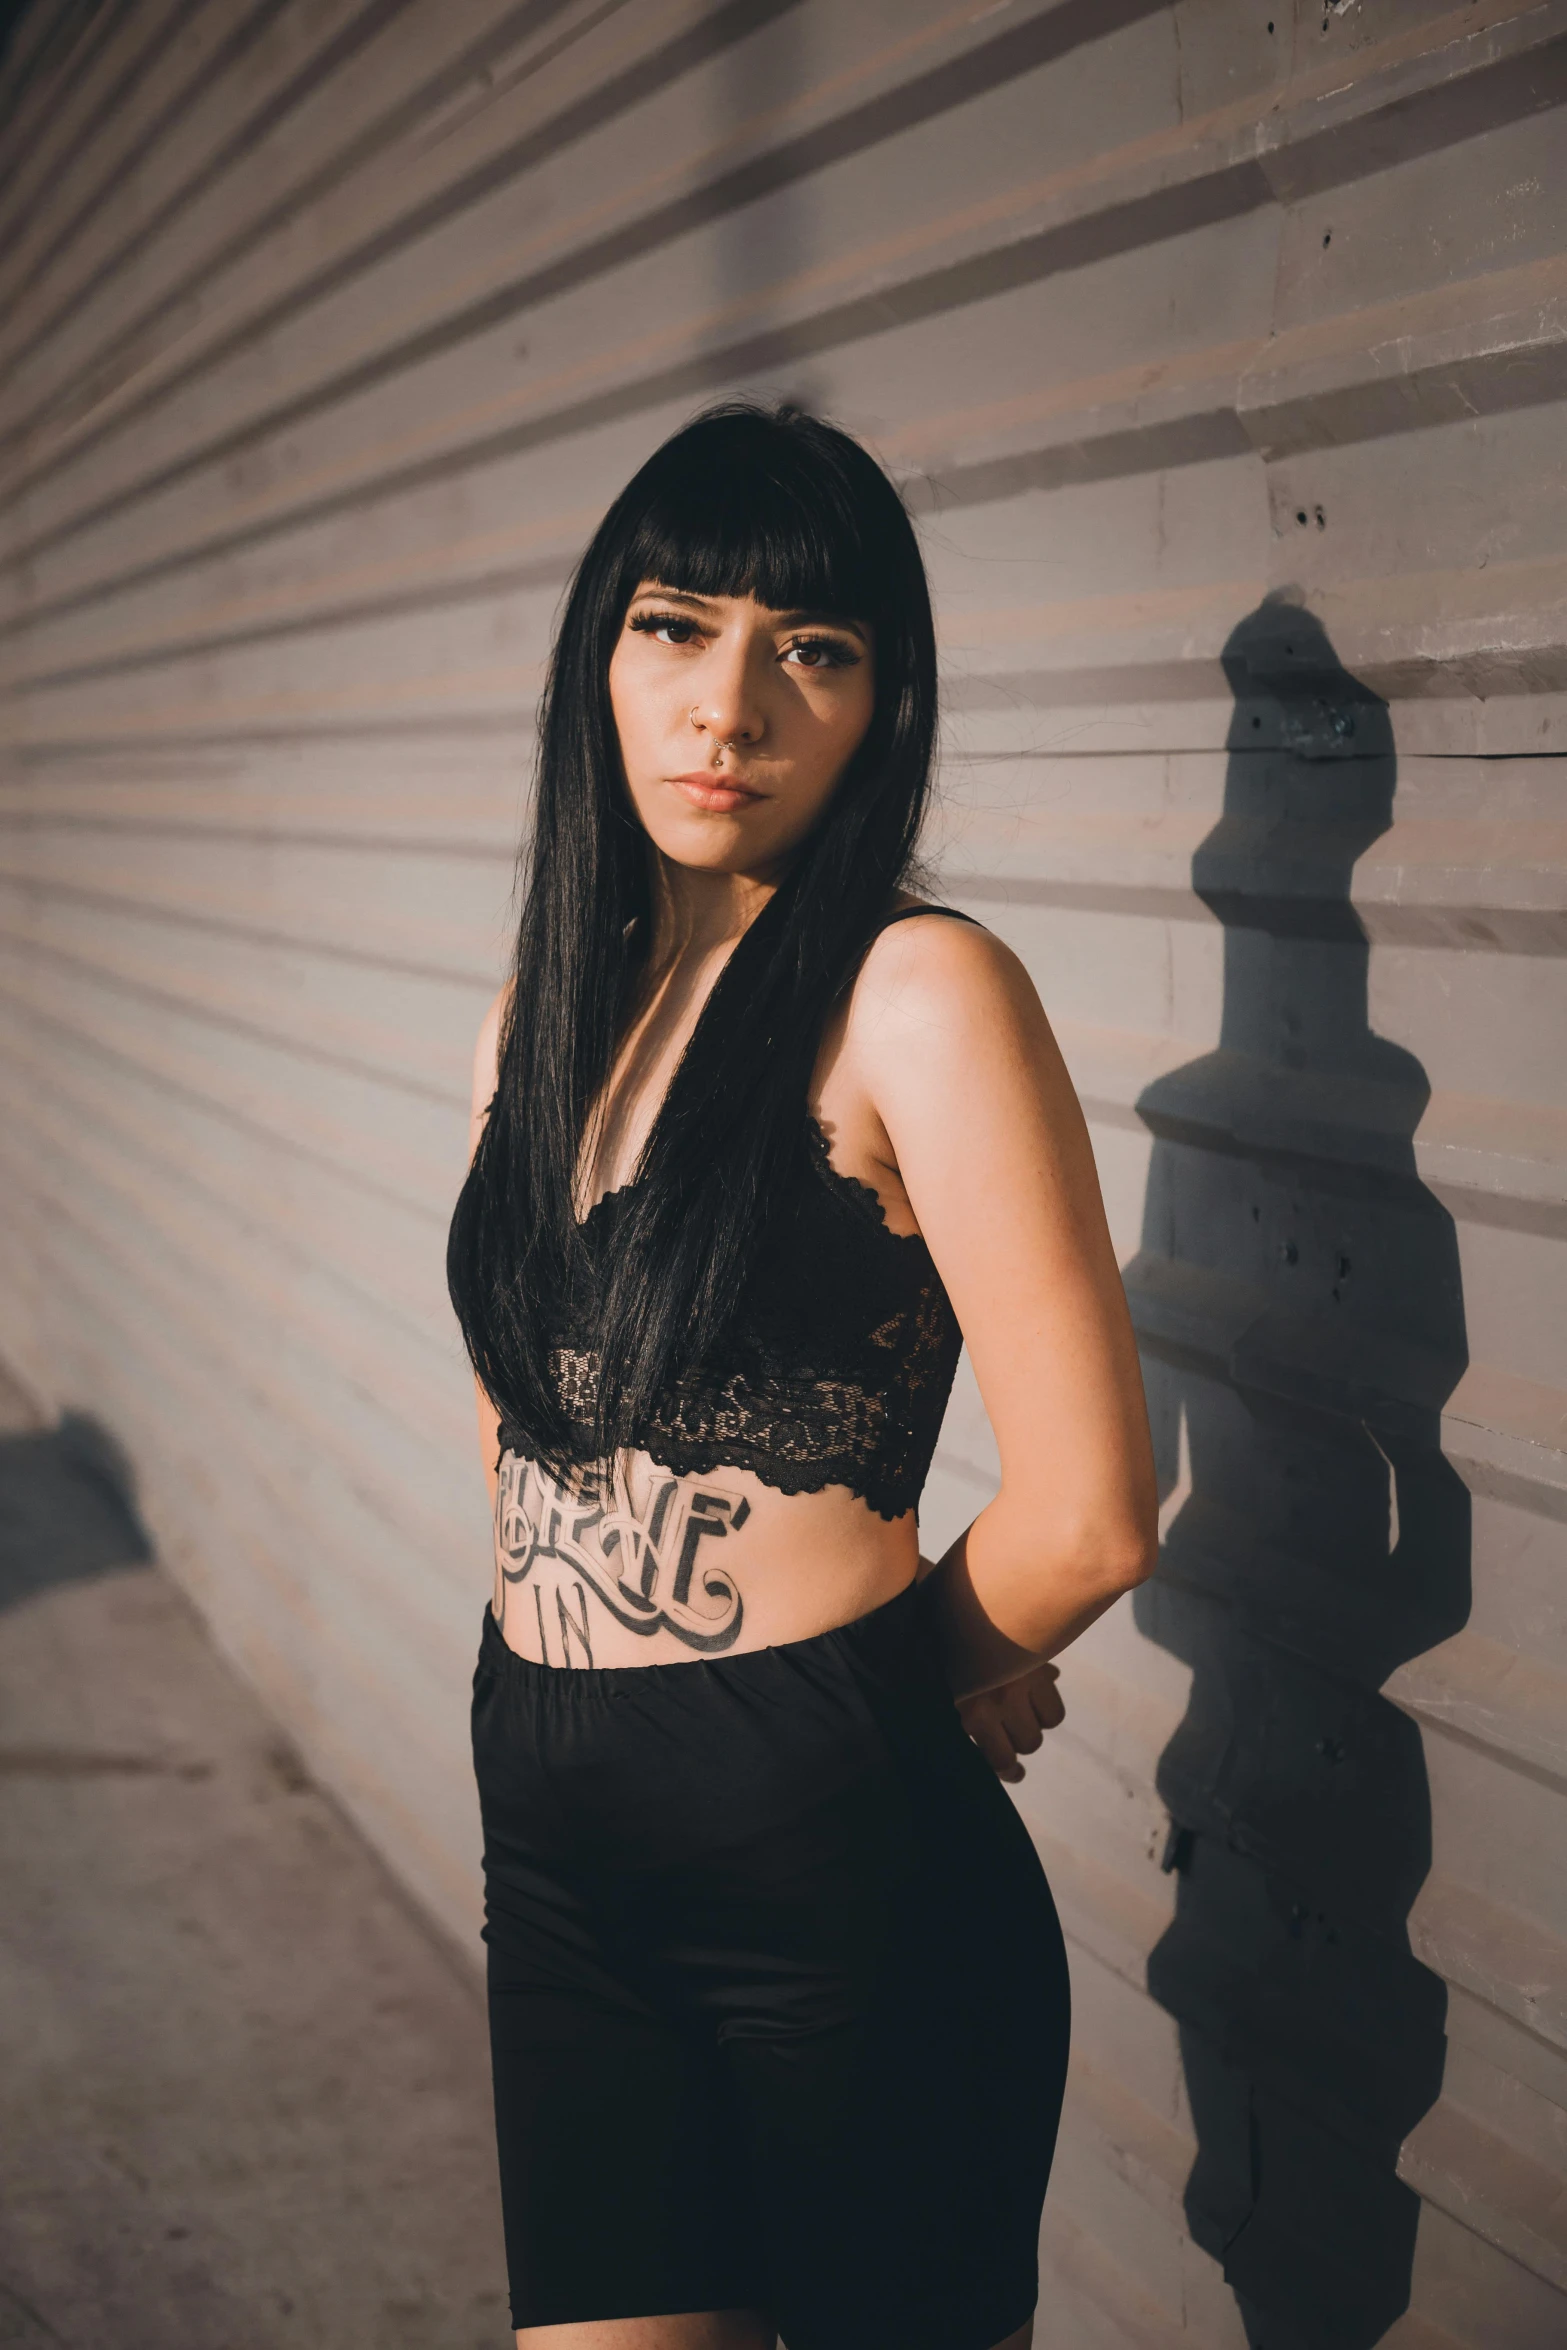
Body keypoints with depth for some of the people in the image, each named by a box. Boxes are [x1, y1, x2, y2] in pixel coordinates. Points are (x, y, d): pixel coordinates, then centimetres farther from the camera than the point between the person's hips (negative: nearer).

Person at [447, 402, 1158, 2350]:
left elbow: (1089, 1514, -17)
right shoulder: (549, 1002, 7)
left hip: (836, 1845, -5)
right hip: (555, 1828, 6)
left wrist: (898, 1677, 0)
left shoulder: (917, 994, -14)